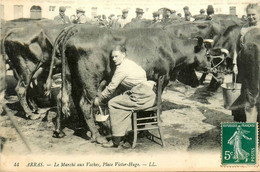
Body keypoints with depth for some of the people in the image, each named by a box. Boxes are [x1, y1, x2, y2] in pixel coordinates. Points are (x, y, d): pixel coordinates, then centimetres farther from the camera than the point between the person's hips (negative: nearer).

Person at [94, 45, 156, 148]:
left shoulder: (122, 68, -9)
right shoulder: (129, 63, 20)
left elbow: (111, 88, -6)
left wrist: (99, 99, 8)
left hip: (141, 96, -10)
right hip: (149, 94, 10)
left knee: (112, 104, -5)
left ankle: (116, 140, -2)